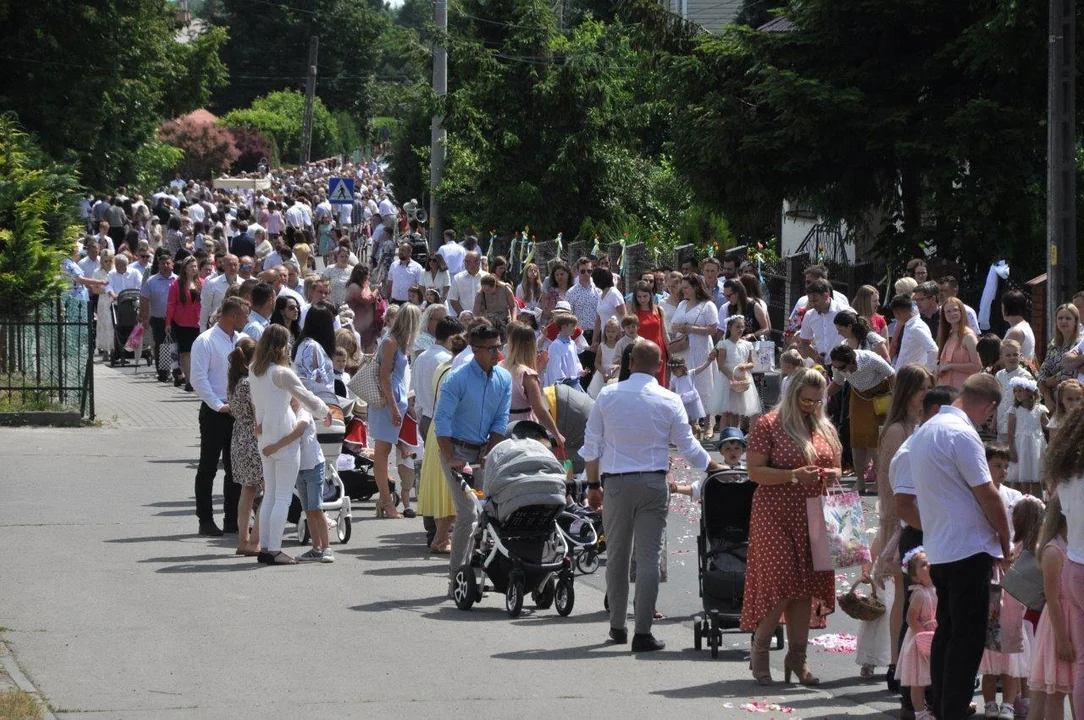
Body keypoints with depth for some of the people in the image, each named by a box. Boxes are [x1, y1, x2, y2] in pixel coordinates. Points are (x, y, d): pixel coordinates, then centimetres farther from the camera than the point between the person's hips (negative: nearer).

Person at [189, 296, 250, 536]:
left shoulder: (241, 341, 9)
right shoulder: (205, 342, -11)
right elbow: (199, 379, -15)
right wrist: (219, 406, -15)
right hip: (214, 413, -6)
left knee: (235, 468, 9)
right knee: (208, 468, 0)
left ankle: (232, 520, 15)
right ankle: (206, 521, 5)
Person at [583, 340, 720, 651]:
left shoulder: (607, 396, 0)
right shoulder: (669, 401, -3)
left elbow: (591, 445, 4)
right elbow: (688, 447, 3)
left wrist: (593, 483, 14)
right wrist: (714, 467, 20)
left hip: (615, 483, 1)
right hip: (653, 483, -1)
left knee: (616, 556, 13)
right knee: (648, 557, -2)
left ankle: (617, 626, 21)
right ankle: (643, 632, -6)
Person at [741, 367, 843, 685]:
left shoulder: (825, 429, 14)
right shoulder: (768, 426, -4)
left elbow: (836, 466, 24)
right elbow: (755, 471, -9)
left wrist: (833, 475, 0)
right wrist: (794, 475, -21)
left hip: (813, 518, 6)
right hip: (776, 516, -6)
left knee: (808, 585, 4)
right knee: (781, 581, -12)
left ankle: (797, 656, 9)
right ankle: (759, 649, 5)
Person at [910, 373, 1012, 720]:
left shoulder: (927, 431, 13)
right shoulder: (963, 435, -17)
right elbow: (986, 493, -16)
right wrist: (1005, 541, -3)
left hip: (937, 549, 9)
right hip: (969, 548, -9)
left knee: (947, 632, 16)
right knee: (968, 639, -5)